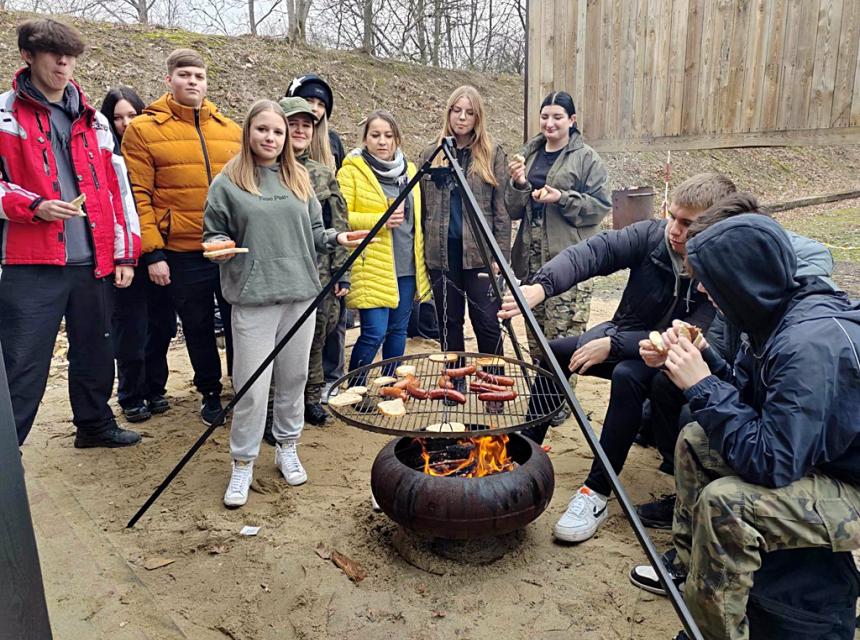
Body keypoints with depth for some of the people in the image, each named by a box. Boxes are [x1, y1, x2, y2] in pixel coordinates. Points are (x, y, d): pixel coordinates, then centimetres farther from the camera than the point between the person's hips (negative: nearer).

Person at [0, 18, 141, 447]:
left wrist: (125, 252, 8)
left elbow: (117, 188, 12)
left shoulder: (92, 120, 13)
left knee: (95, 353, 16)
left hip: (94, 262, 4)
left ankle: (94, 424, 36)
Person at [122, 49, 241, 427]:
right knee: (198, 329, 12)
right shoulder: (143, 129, 0)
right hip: (182, 254, -2)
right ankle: (210, 392, 32)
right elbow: (137, 195, -4)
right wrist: (152, 253, -10)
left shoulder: (230, 130, 10)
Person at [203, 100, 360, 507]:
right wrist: (219, 247, -17)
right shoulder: (227, 182, 1)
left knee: (294, 378, 13)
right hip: (253, 298, -4)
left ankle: (287, 448, 31)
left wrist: (336, 238, -1)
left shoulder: (299, 179, 12)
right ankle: (242, 464, 15)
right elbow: (213, 234, 4)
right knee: (252, 388, -2)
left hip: (300, 295, 4)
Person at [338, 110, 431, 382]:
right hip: (372, 267, -6)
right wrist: (380, 220, -20)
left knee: (398, 330, 12)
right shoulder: (351, 170, -3)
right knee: (374, 332, -10)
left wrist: (421, 259, 17)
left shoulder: (409, 170, 14)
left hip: (407, 266, 6)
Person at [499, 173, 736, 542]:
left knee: (627, 376, -35)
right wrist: (542, 286, -45)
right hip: (623, 337, 6)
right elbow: (593, 251, -28)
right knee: (554, 352, -6)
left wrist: (612, 345, -31)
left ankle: (597, 492, -23)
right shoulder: (653, 235, -14)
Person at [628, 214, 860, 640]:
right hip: (811, 456, 10)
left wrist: (702, 385, -26)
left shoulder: (809, 345, -32)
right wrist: (702, 361, -9)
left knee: (723, 503, -29)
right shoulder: (782, 314, -4)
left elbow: (771, 464, -32)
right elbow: (749, 400, 7)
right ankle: (688, 568, 24)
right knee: (695, 440, 11)